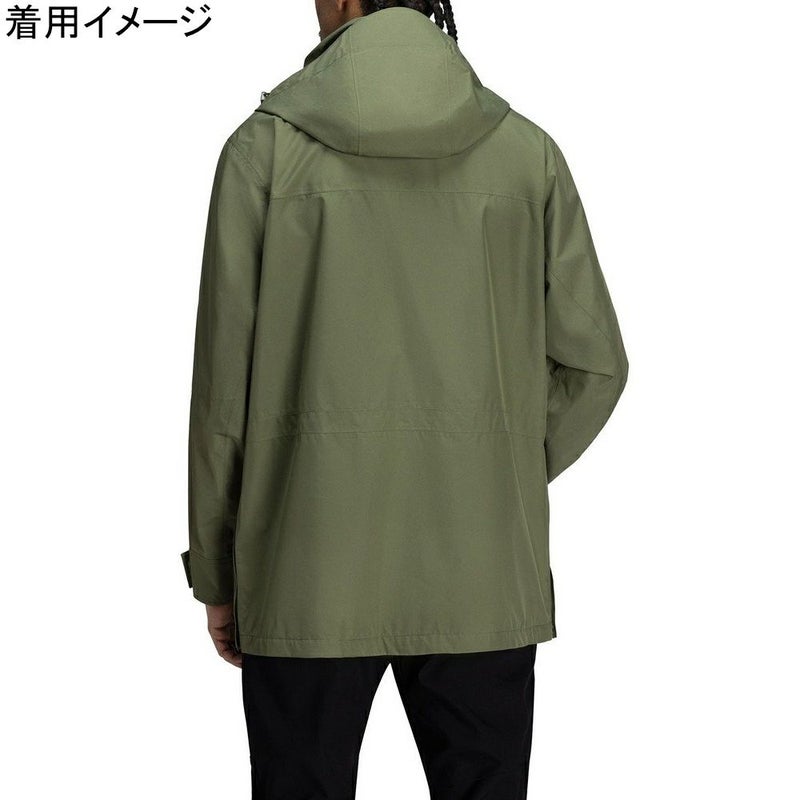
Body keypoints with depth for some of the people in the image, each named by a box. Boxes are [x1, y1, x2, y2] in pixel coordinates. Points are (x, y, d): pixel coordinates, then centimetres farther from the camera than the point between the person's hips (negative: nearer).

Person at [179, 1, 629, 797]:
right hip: (483, 581, 2)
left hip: (311, 579, -1)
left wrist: (215, 571, 6)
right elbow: (593, 364, 3)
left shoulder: (267, 147, -4)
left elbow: (223, 377, -3)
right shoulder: (528, 151, 1)